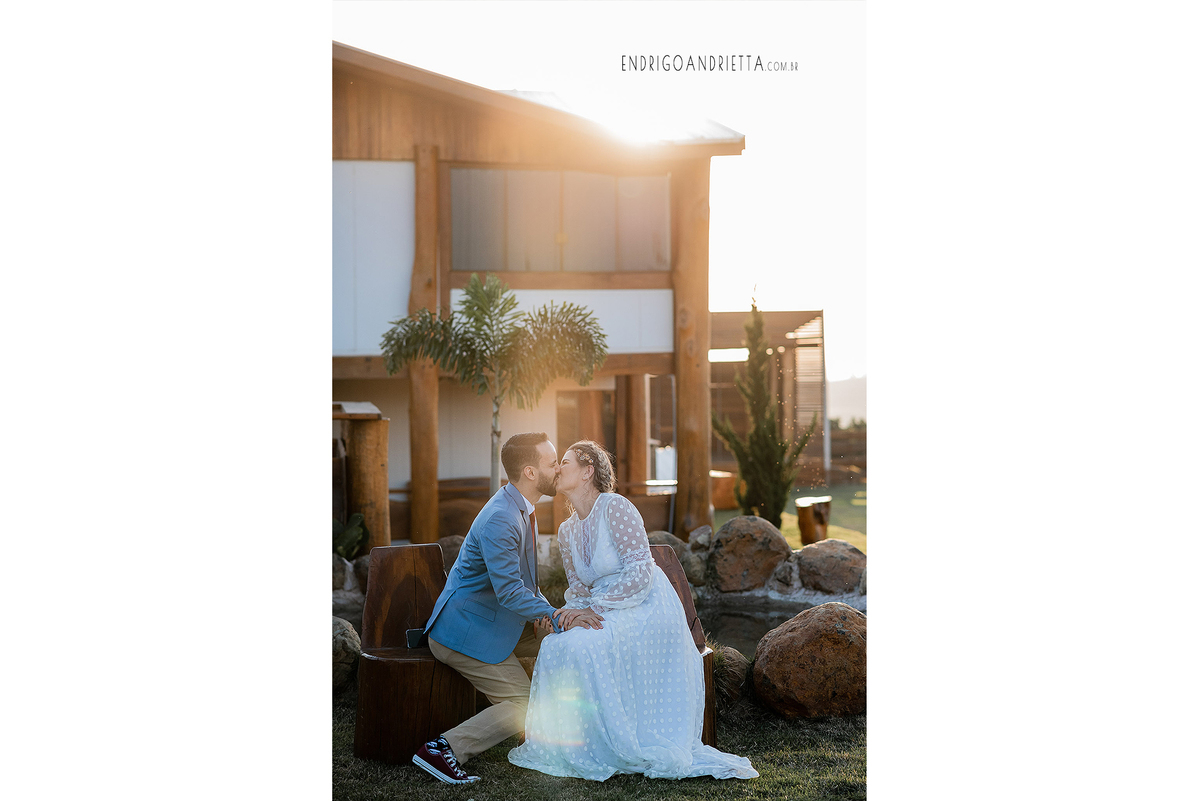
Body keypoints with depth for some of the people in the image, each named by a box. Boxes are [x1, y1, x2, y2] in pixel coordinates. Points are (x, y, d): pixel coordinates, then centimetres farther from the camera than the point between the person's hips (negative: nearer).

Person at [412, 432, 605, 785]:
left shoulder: (521, 509, 7)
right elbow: (509, 591, -29)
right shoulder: (500, 520, -26)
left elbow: (522, 579, 17)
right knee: (525, 706, -9)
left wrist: (542, 612, -1)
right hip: (467, 632, -10)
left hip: (495, 622, 10)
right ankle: (443, 749, -7)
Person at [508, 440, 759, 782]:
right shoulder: (567, 531, 11)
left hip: (647, 610, -7)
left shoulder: (615, 507, -13)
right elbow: (577, 589, 15)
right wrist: (570, 611, -8)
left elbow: (641, 572, -18)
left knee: (581, 648, -26)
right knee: (556, 645, -15)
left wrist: (593, 607, -19)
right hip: (609, 615, 7)